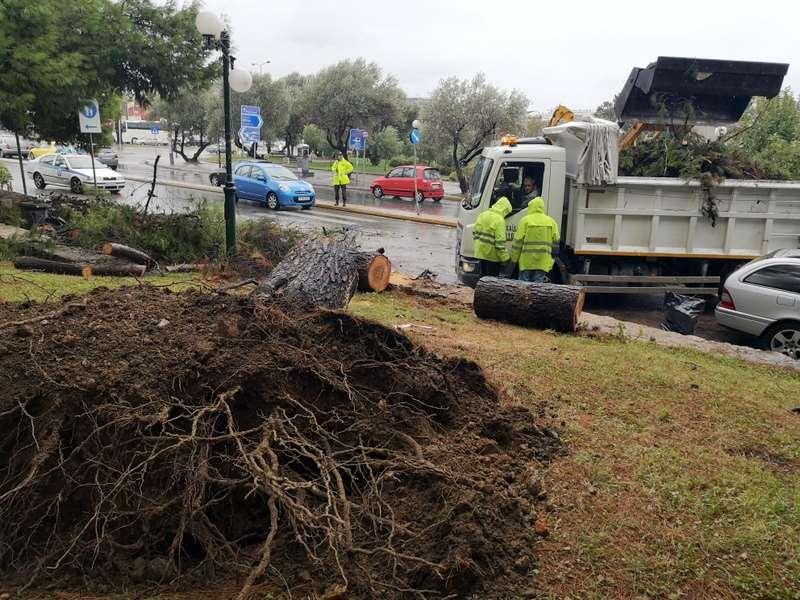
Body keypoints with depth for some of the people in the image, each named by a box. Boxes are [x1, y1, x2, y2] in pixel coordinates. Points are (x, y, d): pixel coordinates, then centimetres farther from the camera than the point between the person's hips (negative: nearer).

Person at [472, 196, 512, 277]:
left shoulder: (483, 215, 5)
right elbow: (500, 242, -21)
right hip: (492, 255, -7)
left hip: (480, 252, 7)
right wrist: (505, 258, -15)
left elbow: (475, 232, 12)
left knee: (483, 276, 18)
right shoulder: (499, 220, -18)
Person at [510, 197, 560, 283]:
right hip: (543, 262, 2)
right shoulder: (551, 221, 8)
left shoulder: (525, 220, -2)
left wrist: (513, 258, 3)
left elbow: (517, 241, -4)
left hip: (527, 260, -2)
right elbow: (556, 240, 6)